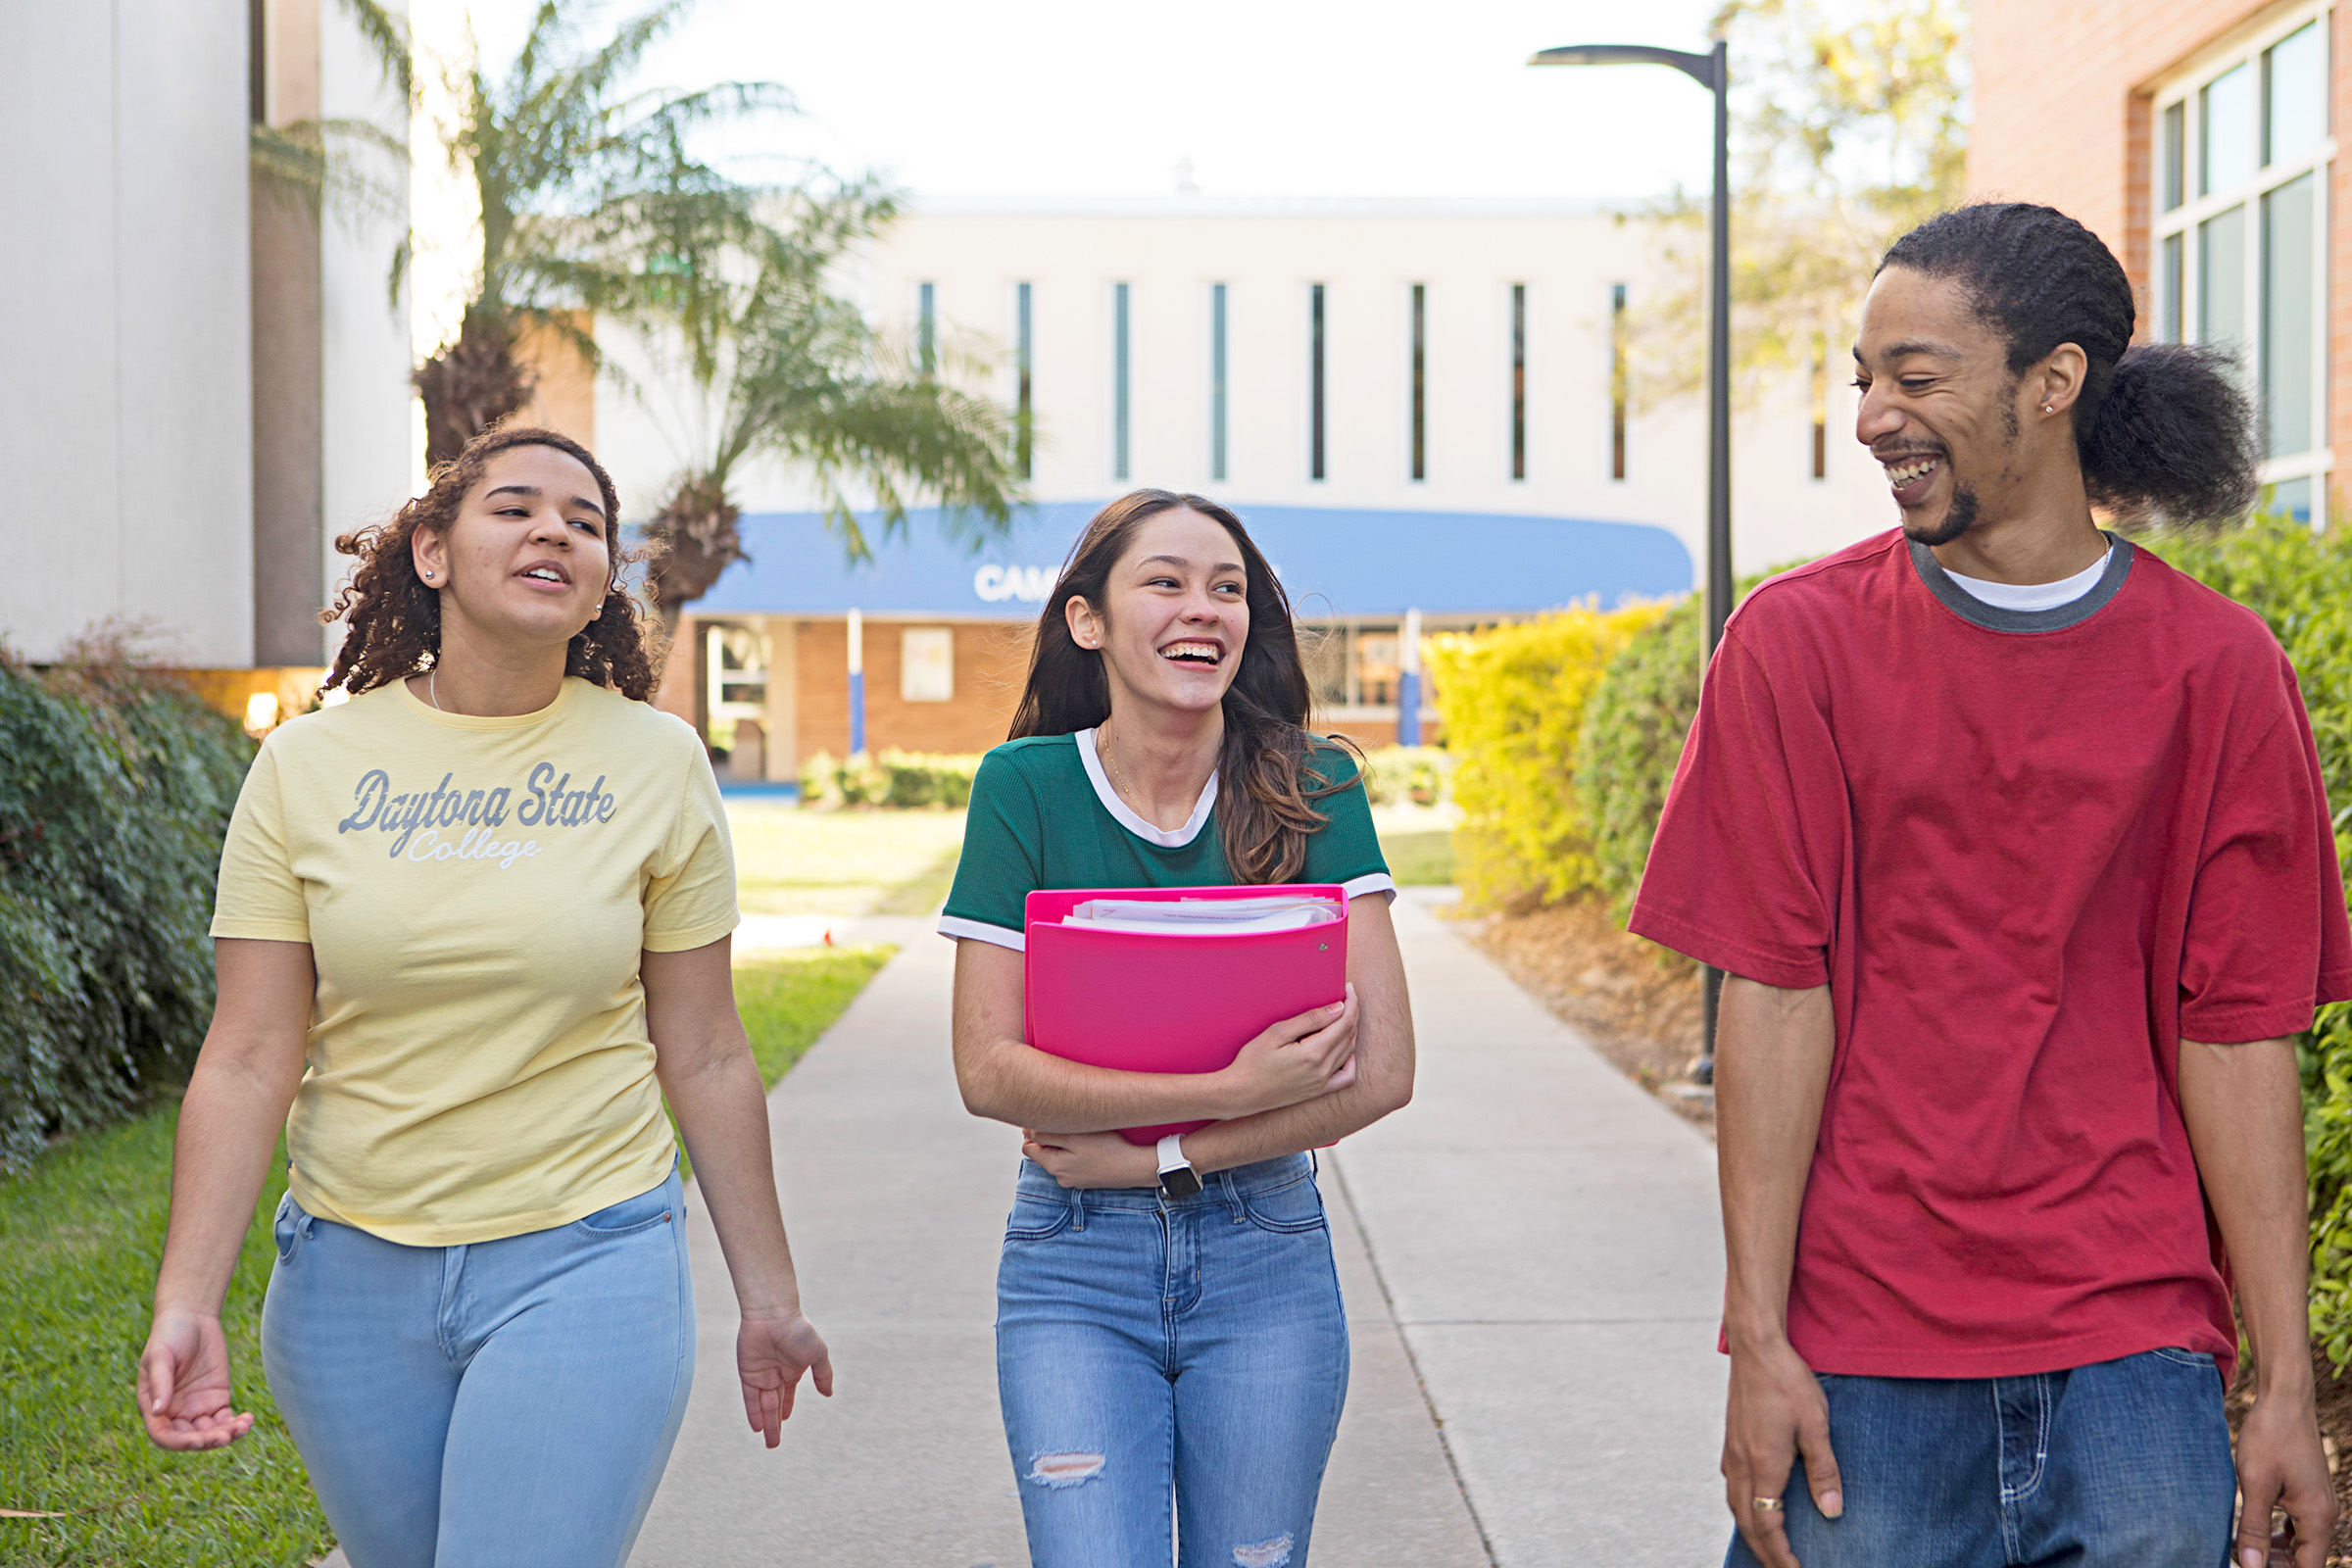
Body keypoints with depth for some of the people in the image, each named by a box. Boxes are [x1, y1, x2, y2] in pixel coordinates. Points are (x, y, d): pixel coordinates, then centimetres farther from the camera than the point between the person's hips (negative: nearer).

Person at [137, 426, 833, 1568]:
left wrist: (767, 1296, 5)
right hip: (351, 1274, 2)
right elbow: (247, 1062, -3)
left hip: (586, 1266, -2)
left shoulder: (656, 764, -3)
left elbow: (706, 1058, 2)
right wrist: (185, 1303, -12)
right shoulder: (308, 767, -2)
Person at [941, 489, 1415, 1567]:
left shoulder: (1311, 790, -4)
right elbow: (988, 1067, -11)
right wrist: (1235, 1088, -19)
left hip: (1265, 1257, 1)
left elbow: (1382, 1069, -9)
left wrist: (1156, 1156, -14)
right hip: (1073, 1268, -1)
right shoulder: (1027, 787, -6)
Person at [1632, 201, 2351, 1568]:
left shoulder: (2219, 668, 1)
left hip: (2135, 1355, 1)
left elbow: (2238, 1035, 1)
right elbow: (1774, 993, -4)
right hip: (1859, 1360, -1)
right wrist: (1758, 1339, -7)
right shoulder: (1799, 640, -1)